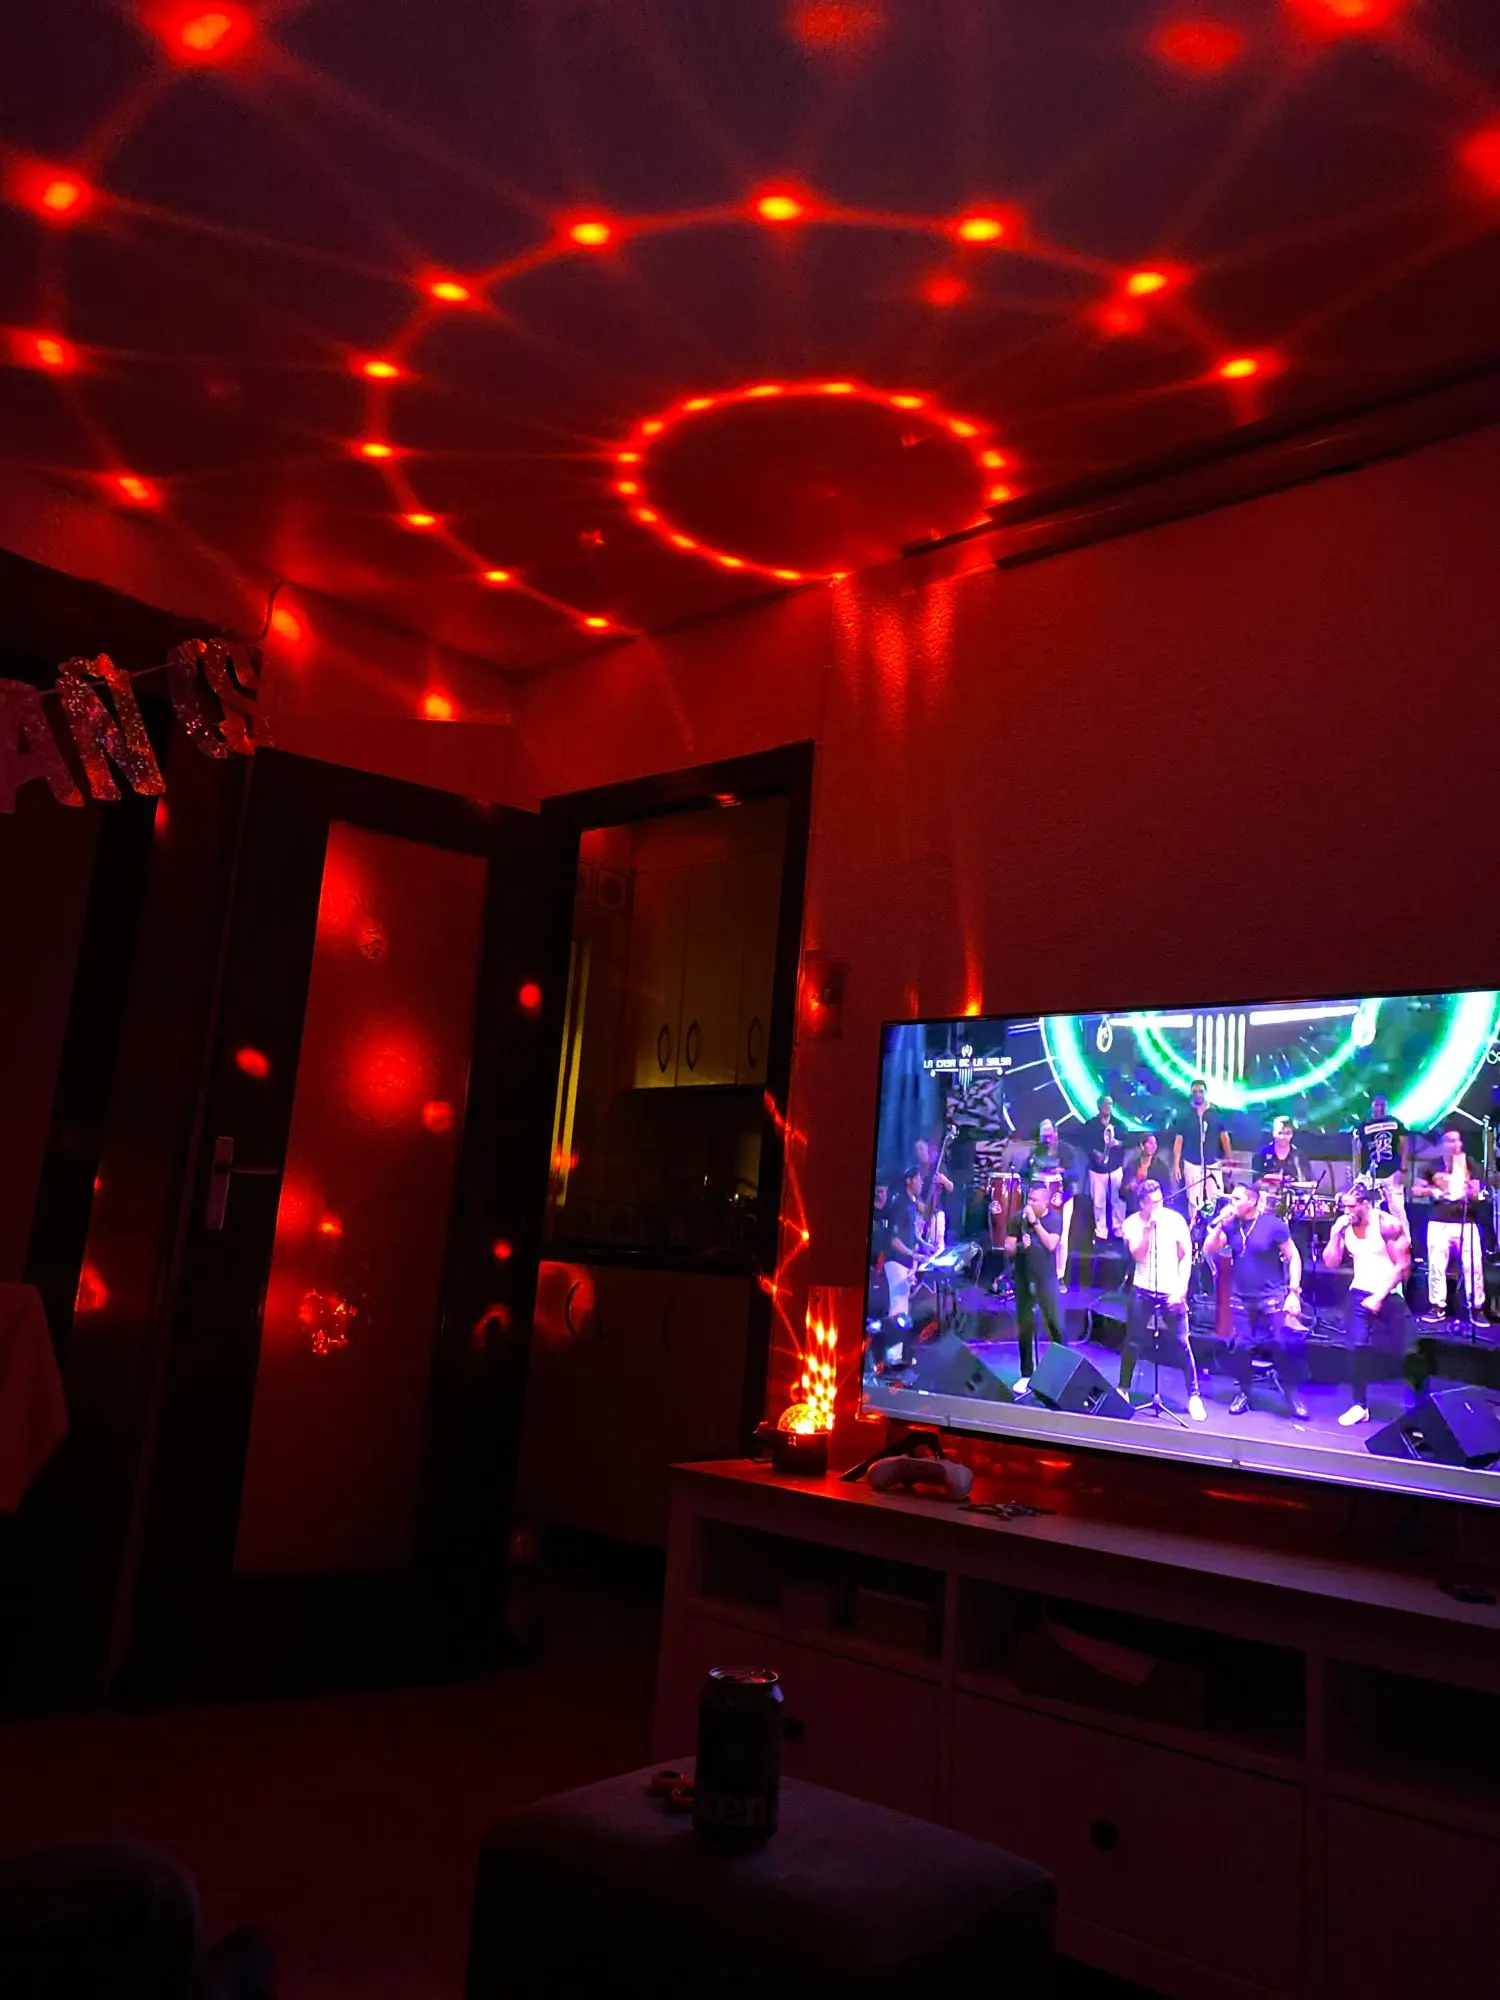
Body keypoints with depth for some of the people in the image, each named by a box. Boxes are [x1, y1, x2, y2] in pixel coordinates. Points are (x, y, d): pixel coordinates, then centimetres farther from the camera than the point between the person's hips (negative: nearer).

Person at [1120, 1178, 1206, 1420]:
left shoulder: (1175, 1219, -5)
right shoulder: (1132, 1223, -2)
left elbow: (1186, 1255, 0)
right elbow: (1138, 1255, -12)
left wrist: (1181, 1288, -7)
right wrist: (1148, 1228, -21)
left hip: (1171, 1290, -1)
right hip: (1143, 1290, 1)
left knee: (1182, 1343, -2)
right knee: (1133, 1342, 8)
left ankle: (1194, 1395, 9)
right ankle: (1123, 1388, 24)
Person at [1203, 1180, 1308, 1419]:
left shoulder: (1273, 1224, -11)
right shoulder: (1231, 1225, 1)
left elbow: (1293, 1257, -6)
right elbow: (1208, 1251, -2)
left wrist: (1294, 1292, -12)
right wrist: (1220, 1223, -12)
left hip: (1272, 1297, -4)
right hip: (1241, 1298, 4)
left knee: (1284, 1346, -5)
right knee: (1240, 1348, 5)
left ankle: (1292, 1396, 9)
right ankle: (1244, 1393, 21)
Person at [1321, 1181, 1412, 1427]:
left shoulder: (1387, 1225, -15)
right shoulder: (1345, 1227, 0)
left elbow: (1402, 1265, -14)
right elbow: (1331, 1263, 0)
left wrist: (1379, 1297, -16)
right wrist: (1335, 1234, -14)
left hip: (1390, 1296, -3)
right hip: (1359, 1293, 4)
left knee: (1406, 1352, 0)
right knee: (1358, 1348, -7)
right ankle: (1360, 1406, 3)